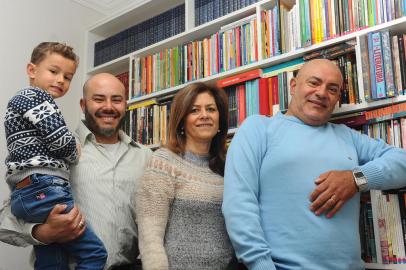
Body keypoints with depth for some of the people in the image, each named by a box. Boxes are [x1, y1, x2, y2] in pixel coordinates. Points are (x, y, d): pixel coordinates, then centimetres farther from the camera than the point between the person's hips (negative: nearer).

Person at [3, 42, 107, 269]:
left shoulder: (21, 101, 30)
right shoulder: (34, 95, -1)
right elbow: (60, 139, -12)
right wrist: (74, 154, 8)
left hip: (26, 194, 11)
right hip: (43, 190, -10)